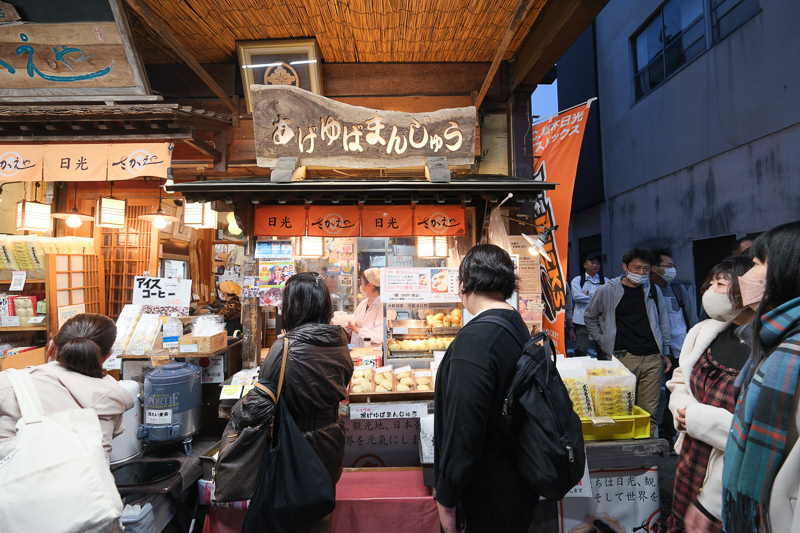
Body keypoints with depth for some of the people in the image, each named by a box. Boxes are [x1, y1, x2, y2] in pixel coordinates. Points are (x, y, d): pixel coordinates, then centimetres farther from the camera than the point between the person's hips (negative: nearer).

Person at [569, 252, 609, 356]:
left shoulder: (605, 281, 15)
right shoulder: (577, 280, 10)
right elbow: (576, 296, -8)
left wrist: (588, 294, -6)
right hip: (583, 321, -2)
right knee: (581, 351, -2)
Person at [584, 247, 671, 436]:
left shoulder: (654, 291, 12)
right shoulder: (607, 291, 1)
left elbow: (663, 323, 21)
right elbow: (589, 317, 13)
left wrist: (665, 353, 18)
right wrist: (603, 343, 8)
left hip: (653, 358, 3)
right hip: (623, 357, -3)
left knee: (650, 410, 4)